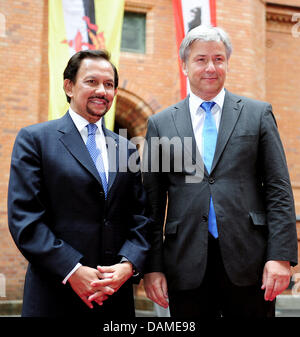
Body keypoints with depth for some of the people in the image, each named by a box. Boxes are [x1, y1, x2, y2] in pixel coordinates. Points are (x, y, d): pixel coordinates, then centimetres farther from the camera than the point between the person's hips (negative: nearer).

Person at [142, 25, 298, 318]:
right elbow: (152, 202, 7)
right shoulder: (161, 124, 9)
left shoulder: (258, 114, 7)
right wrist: (152, 266, 0)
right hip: (187, 266, 1)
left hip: (248, 261, 0)